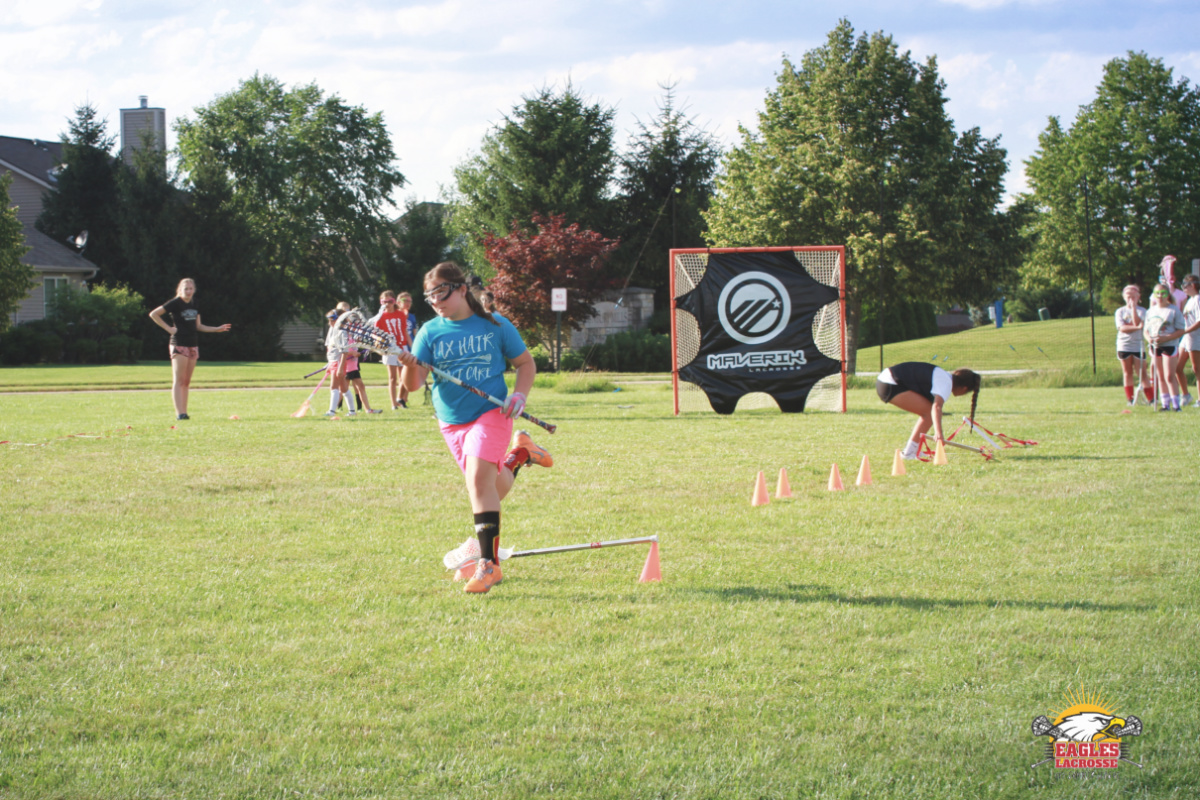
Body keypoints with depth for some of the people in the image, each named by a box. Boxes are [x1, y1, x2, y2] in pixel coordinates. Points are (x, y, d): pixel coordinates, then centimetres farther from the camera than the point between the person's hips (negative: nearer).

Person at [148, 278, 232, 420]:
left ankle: (184, 412, 9)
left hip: (193, 345, 7)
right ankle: (179, 413, -16)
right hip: (179, 344, -7)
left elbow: (198, 326, 22)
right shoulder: (175, 303, -6)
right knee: (178, 381, -10)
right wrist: (168, 328, -11)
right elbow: (154, 314, -7)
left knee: (186, 382, 7)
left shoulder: (193, 306, 14)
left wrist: (217, 329, 15)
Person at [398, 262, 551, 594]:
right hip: (451, 421, 4)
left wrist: (519, 395, -9)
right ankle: (519, 454, 45)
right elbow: (413, 384, -5)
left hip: (491, 413, -4)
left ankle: (489, 563, -21)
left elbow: (525, 362, 8)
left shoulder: (494, 326, -3)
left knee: (479, 478, -23)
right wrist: (410, 367, -28)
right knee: (493, 487, 11)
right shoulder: (430, 332, 1)